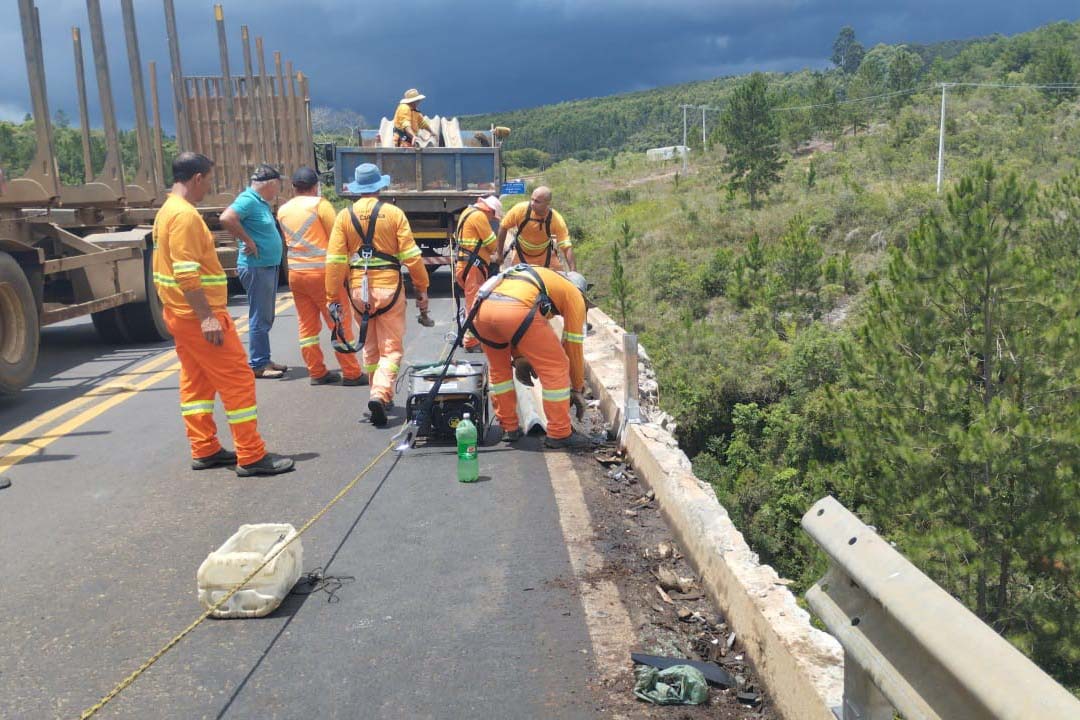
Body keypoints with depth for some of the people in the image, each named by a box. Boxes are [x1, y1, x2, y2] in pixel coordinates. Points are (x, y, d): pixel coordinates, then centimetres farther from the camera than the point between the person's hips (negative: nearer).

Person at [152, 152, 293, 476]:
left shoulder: (167, 212, 15)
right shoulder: (185, 215, -18)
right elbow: (187, 274, -25)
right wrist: (207, 316, -26)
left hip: (181, 314, 11)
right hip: (199, 315, -11)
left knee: (196, 383, 14)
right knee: (238, 380, -6)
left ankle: (204, 450, 21)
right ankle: (251, 456, -3)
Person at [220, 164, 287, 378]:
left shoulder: (262, 202, 15)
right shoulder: (248, 200, -14)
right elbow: (226, 218, -29)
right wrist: (248, 241, -22)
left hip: (269, 266, 10)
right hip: (256, 267, -10)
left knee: (266, 318, 15)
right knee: (260, 319, -4)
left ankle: (264, 360, 23)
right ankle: (257, 365, 2)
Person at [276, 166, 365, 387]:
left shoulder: (283, 210, 10)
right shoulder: (319, 204, -7)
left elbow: (289, 241, 13)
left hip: (295, 273, 6)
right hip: (322, 271, -6)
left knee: (307, 325, 11)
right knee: (340, 323, 1)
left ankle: (317, 373, 15)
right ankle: (351, 373, 3)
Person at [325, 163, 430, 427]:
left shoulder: (344, 216, 2)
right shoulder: (394, 213, -4)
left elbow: (335, 261, -2)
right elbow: (411, 255, -7)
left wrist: (332, 298, 3)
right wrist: (422, 288, 0)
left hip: (359, 289, 3)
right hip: (389, 287, -3)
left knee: (370, 348, 19)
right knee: (391, 349, 4)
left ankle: (380, 397, 28)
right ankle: (380, 394, -17)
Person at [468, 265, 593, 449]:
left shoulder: (535, 276, 41)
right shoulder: (574, 295, 24)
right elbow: (573, 346, 24)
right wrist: (578, 389, 34)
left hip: (481, 308, 7)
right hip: (516, 310, -6)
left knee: (499, 368, 27)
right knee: (556, 368, 9)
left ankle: (509, 428, 32)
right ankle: (560, 434, 14)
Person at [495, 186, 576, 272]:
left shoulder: (557, 220, -29)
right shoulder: (520, 209, -27)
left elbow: (567, 247, -28)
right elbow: (504, 227, -11)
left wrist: (573, 271, -38)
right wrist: (499, 252, -6)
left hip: (545, 255, 0)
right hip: (521, 255, 0)